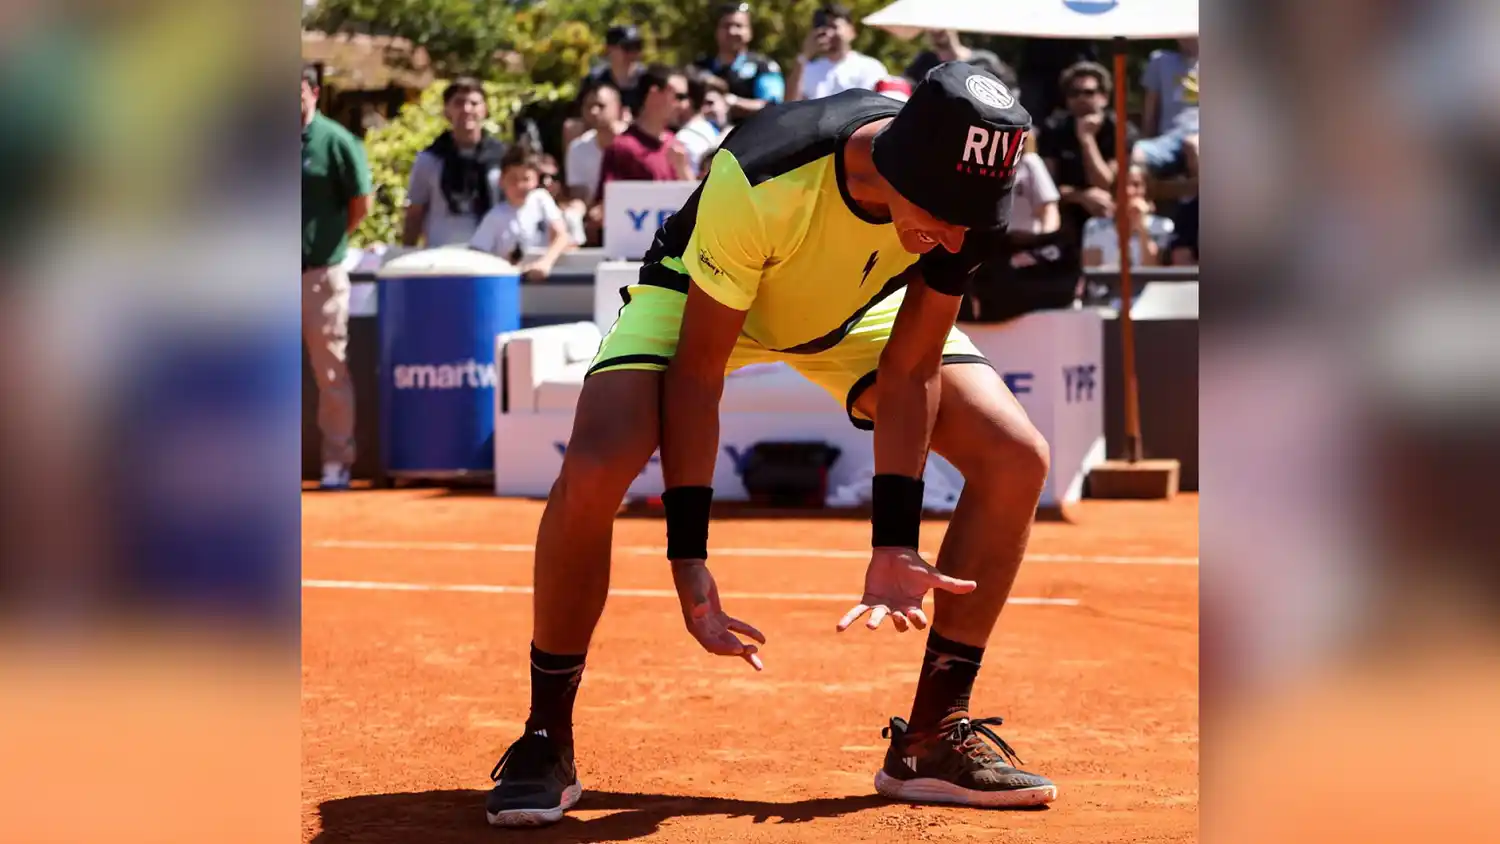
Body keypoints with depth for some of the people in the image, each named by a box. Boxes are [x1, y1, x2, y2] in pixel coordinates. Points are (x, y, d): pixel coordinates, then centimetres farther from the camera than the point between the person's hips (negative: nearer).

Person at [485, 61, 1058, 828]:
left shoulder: (967, 201, -28)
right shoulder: (758, 181, -41)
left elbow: (910, 371, -17)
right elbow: (696, 371, -31)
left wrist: (894, 544, -23)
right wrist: (688, 558, -33)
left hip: (858, 309, 4)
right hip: (700, 297, -4)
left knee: (1016, 459, -12)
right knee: (593, 470, -30)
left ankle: (933, 736, 0)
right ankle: (545, 741, -10)